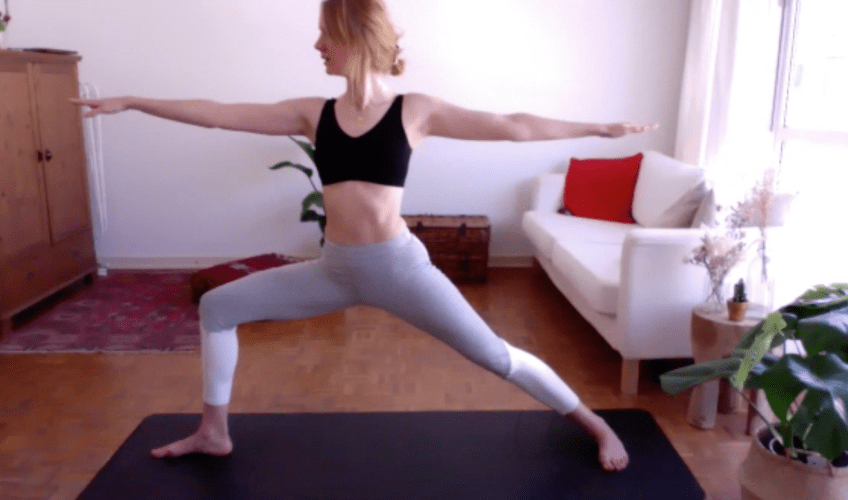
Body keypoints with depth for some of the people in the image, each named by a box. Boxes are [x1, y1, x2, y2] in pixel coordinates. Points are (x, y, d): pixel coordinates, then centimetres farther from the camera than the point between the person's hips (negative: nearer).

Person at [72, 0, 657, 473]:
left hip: (397, 264, -4)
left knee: (493, 354, -4)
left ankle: (597, 425, 20)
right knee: (217, 306, 8)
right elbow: (219, 114, 8)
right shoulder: (313, 113, 4)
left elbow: (512, 126, -3)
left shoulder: (416, 110, -5)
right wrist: (131, 102, 11)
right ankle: (214, 433, 26)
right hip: (334, 269, 5)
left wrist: (599, 128, -1)